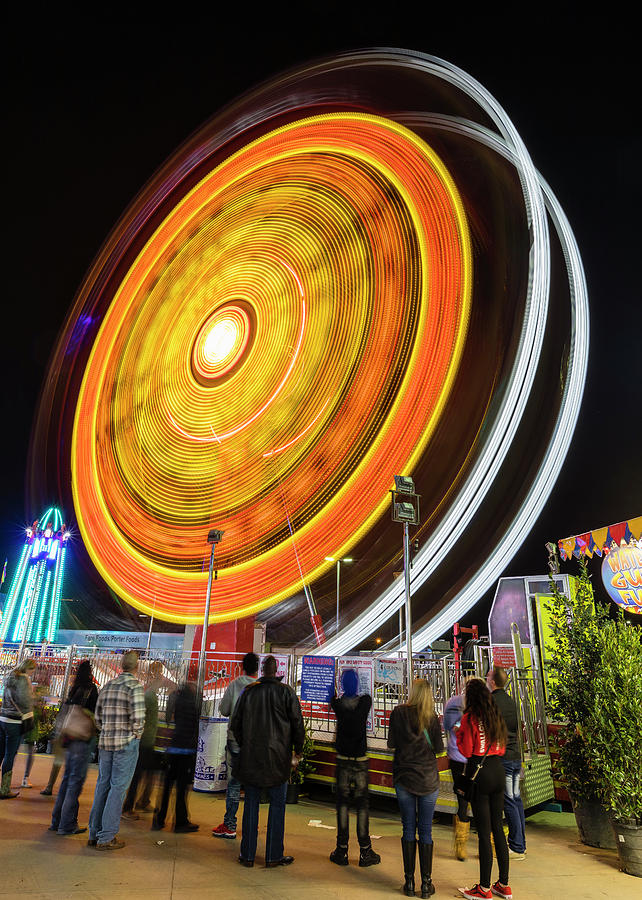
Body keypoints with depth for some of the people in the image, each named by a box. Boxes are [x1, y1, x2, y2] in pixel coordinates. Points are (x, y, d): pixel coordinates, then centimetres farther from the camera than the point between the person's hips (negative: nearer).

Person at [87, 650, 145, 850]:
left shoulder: (108, 685, 8)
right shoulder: (135, 686, -14)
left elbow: (98, 717, 12)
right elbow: (138, 718, -20)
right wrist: (136, 735, -3)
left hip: (105, 741, 7)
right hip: (126, 743, -7)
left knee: (102, 786, 16)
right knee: (118, 788, 2)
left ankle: (94, 834, 25)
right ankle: (106, 838, 7)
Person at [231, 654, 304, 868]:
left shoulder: (248, 691, 0)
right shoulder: (286, 692, -6)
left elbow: (235, 723, 6)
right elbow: (297, 724, -4)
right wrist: (298, 752, 8)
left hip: (251, 757, 2)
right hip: (278, 758, -2)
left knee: (251, 804, 13)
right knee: (277, 805, 9)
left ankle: (247, 855, 19)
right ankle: (273, 856, 14)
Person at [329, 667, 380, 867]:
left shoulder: (338, 704, -11)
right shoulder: (366, 702, -12)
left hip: (343, 760, 0)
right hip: (361, 760, 0)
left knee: (342, 803, 9)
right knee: (362, 805, 8)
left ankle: (342, 851, 14)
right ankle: (365, 852, 13)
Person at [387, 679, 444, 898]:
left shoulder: (398, 712, -7)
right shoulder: (432, 717, -8)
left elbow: (391, 743, -5)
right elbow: (438, 748, -4)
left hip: (404, 778, 0)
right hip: (428, 779, 0)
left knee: (408, 830, 11)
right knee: (425, 831, 9)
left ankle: (409, 882, 17)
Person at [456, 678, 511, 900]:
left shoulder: (469, 717, -13)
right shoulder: (496, 715, 7)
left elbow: (466, 751, -11)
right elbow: (502, 748, 14)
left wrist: (458, 735, 4)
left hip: (479, 772, -7)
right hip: (498, 769, 7)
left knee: (484, 831, 1)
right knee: (497, 827, 16)